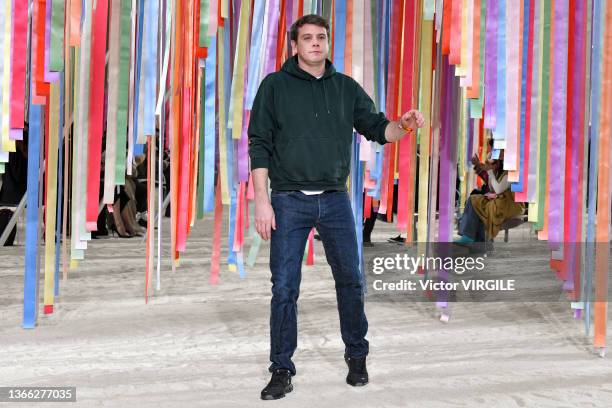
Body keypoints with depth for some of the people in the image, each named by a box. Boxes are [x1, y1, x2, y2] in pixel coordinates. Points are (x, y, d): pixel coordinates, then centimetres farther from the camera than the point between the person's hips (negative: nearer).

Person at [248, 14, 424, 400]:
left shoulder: (346, 87, 10)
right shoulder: (275, 86, 1)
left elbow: (376, 127, 8)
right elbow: (259, 145, -2)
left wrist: (403, 126, -16)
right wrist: (262, 201, -9)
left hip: (335, 199, 3)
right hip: (289, 202, -2)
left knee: (351, 281, 9)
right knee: (285, 288, 1)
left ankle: (357, 358, 27)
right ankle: (282, 369, 14)